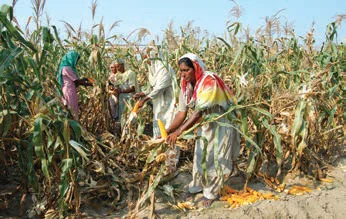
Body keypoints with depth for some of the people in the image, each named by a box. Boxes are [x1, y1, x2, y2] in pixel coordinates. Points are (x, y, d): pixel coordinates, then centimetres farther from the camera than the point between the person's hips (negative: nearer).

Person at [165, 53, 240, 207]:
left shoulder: (209, 81, -30)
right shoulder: (186, 85, -9)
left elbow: (199, 112, -38)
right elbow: (182, 112, -9)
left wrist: (178, 132, -43)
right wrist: (168, 131, -21)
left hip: (221, 123, -6)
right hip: (205, 124, 6)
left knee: (216, 158, 5)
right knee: (200, 156, 13)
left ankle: (211, 192, 23)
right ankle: (197, 185, 34)